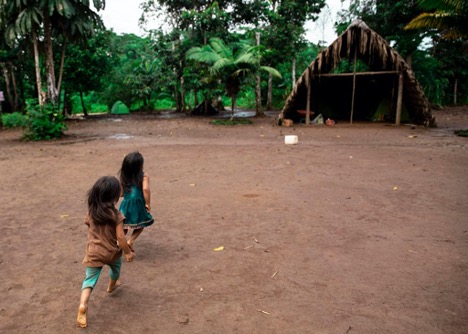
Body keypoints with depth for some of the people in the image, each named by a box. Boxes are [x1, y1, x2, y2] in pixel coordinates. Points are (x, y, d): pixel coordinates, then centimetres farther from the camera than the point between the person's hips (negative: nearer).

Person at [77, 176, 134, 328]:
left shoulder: (91, 213, -4)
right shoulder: (116, 215, -19)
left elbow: (90, 231, 8)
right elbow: (120, 237, -19)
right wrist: (128, 252, -6)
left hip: (94, 253, 2)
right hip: (112, 252, -2)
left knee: (90, 279, 7)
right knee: (116, 267, 30)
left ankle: (83, 305, -14)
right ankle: (112, 286, 56)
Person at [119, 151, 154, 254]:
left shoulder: (124, 177, 6)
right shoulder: (144, 176, -9)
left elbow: (121, 193, 8)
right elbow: (145, 189, -25)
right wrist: (148, 204, -16)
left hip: (126, 205, 4)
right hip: (138, 205, -4)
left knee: (124, 226, 22)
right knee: (140, 225, 18)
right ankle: (130, 241, 3)